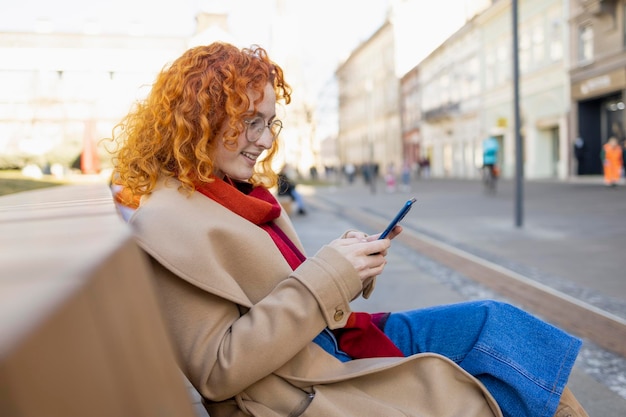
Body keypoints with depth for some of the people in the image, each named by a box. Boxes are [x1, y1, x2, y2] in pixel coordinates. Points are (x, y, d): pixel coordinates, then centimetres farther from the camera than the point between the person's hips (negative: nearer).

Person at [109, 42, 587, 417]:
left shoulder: (241, 193, 9)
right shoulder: (167, 223, -18)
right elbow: (216, 371, -22)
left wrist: (345, 268, -7)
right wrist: (323, 277, -25)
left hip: (334, 340, 8)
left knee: (492, 321, 2)